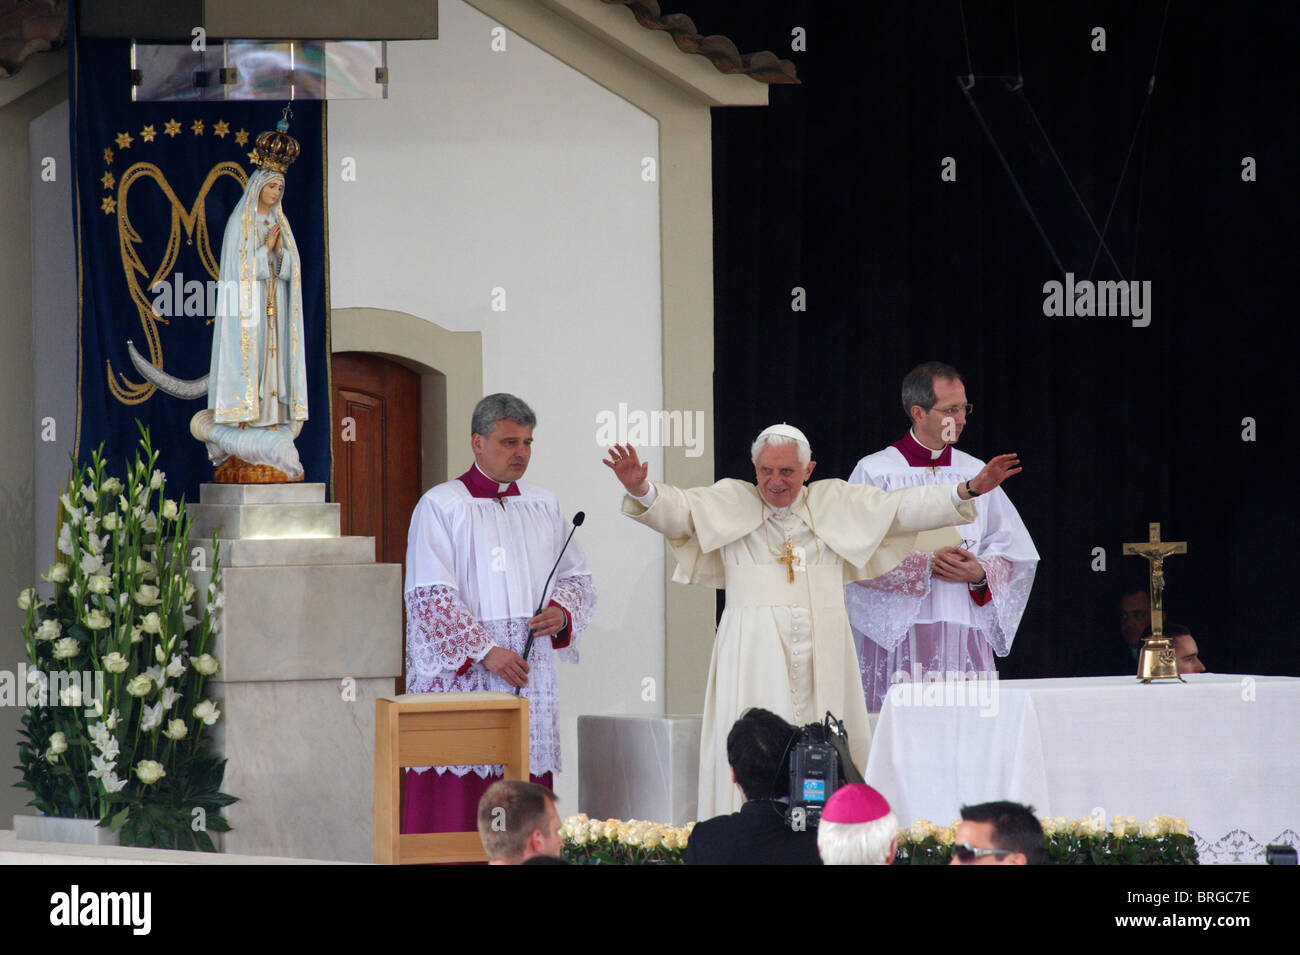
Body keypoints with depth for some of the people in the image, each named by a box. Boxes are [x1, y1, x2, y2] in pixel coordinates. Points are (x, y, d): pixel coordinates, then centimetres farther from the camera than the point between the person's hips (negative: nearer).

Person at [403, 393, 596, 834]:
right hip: (461, 675, -5)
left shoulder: (543, 505, 14)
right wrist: (486, 652, -16)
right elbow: (429, 596, -9)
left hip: (530, 677, 5)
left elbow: (578, 576, 21)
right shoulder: (440, 506, -3)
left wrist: (562, 611, -2)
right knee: (457, 800, -9)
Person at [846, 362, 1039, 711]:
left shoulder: (976, 473, 15)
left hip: (966, 636, 4)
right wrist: (925, 564, -13)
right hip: (899, 637, -3)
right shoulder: (875, 472, 2)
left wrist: (979, 574, -7)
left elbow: (1015, 553, 13)